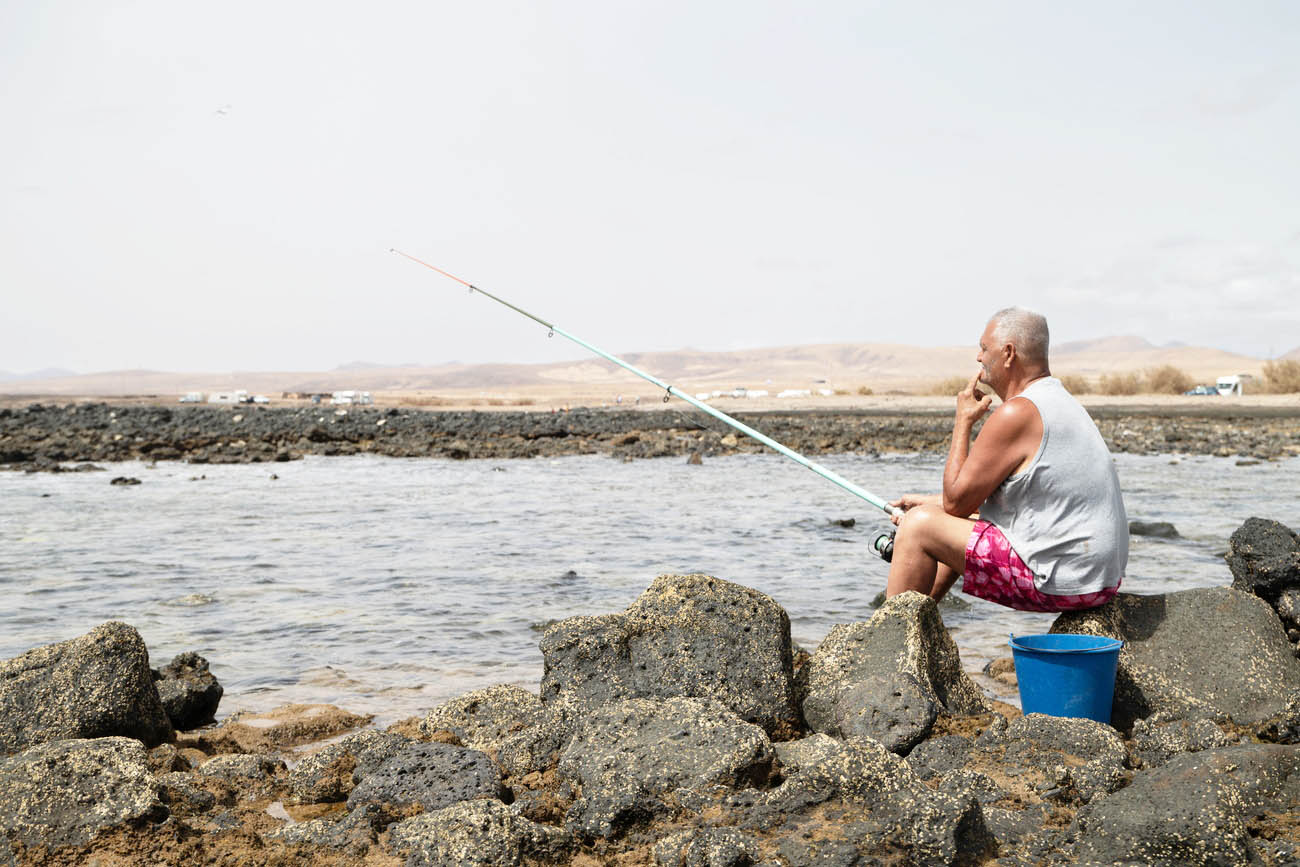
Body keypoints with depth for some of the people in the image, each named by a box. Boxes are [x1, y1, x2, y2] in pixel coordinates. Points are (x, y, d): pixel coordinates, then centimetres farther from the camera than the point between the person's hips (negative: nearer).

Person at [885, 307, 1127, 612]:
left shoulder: (1016, 414, -18)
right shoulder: (1061, 402, 13)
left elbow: (956, 502, -10)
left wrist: (963, 422, -3)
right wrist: (929, 501, 23)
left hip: (1057, 584, -10)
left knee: (919, 525, -3)